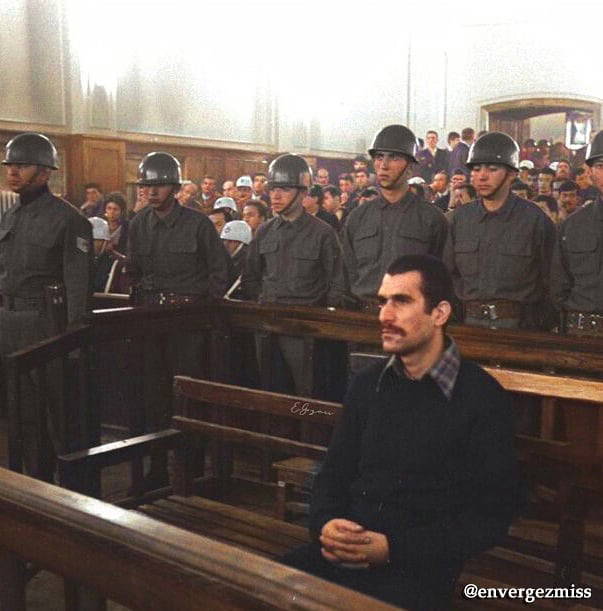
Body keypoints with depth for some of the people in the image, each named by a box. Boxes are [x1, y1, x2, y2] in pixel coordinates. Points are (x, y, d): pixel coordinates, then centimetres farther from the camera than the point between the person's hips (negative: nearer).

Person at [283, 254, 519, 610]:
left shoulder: (483, 398, -5)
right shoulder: (368, 384, 12)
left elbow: (491, 515, -7)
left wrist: (393, 549, -15)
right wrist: (325, 523, -4)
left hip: (420, 567, -4)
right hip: (344, 554, 4)